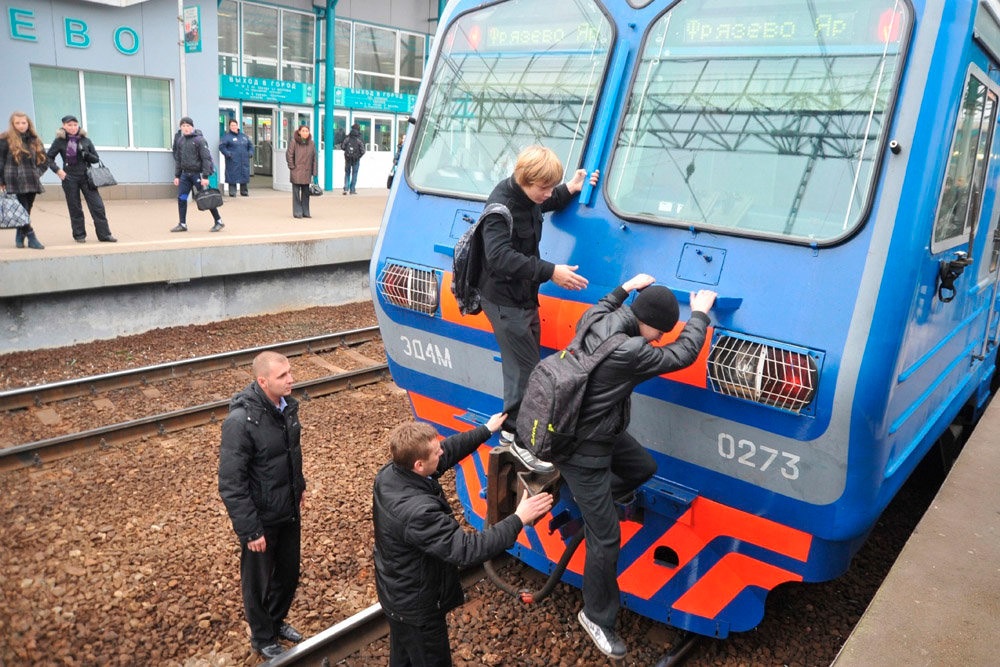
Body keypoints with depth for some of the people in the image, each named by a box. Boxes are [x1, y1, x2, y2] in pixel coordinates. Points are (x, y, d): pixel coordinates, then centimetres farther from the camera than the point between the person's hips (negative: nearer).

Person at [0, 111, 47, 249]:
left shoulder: (34, 140, 14)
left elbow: (45, 160, 22)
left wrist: (37, 173, 7)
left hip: (32, 183, 4)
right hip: (15, 183, -4)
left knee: (26, 211, 8)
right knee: (22, 211, -9)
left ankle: (20, 238, 20)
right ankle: (31, 238, -8)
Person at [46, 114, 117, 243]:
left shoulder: (85, 140, 5)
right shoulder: (59, 141, 0)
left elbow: (96, 159, 8)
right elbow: (49, 157, 4)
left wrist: (86, 154, -11)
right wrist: (57, 170, -9)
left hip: (86, 176, 1)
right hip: (69, 178, -1)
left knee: (97, 206, -4)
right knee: (75, 208, 5)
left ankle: (104, 234, 1)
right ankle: (79, 235, 14)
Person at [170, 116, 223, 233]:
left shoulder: (199, 140, -9)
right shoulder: (180, 140, 10)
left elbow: (206, 158, -13)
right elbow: (178, 159, 16)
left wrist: (205, 177, -17)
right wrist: (177, 176, 12)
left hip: (197, 173, -6)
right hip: (185, 174, 6)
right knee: (181, 198, 3)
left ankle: (218, 222, 11)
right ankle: (182, 224, 11)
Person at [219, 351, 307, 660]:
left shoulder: (287, 405, -7)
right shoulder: (241, 421, -28)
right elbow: (230, 484, -24)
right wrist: (250, 530, -21)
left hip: (290, 512, 6)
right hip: (261, 519, -6)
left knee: (289, 575, 23)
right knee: (258, 581, 18)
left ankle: (277, 622, 50)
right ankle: (263, 638, 42)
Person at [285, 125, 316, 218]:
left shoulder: (312, 143, 8)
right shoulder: (293, 142, -3)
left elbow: (314, 158, 9)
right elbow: (289, 155, -2)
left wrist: (314, 172, 4)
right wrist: (292, 167, -7)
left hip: (307, 173, 4)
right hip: (296, 173, -3)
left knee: (306, 193, 8)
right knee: (296, 193, -1)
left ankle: (305, 212, 16)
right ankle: (297, 212, 4)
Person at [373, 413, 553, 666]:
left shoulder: (389, 473, -16)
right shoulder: (417, 512, -42)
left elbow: (448, 450, -2)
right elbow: (467, 549, -38)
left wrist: (486, 430, 6)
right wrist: (518, 520, -33)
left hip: (395, 591, 8)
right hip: (416, 605, -8)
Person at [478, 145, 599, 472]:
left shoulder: (527, 196, 3)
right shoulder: (500, 206, -25)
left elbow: (548, 203, 27)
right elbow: (500, 257, -37)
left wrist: (570, 189, 7)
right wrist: (551, 272, -40)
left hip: (524, 296, 9)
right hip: (504, 300, -9)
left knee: (525, 364, 17)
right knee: (525, 367, -9)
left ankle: (515, 428, 31)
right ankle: (518, 436, 4)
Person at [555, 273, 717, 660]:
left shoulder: (595, 321, -9)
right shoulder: (628, 351, -33)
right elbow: (683, 354, -20)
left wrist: (625, 289, 21)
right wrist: (700, 313, -5)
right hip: (581, 451, -9)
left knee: (644, 468, 27)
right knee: (605, 538, 2)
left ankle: (593, 500, 50)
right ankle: (596, 617, 21)